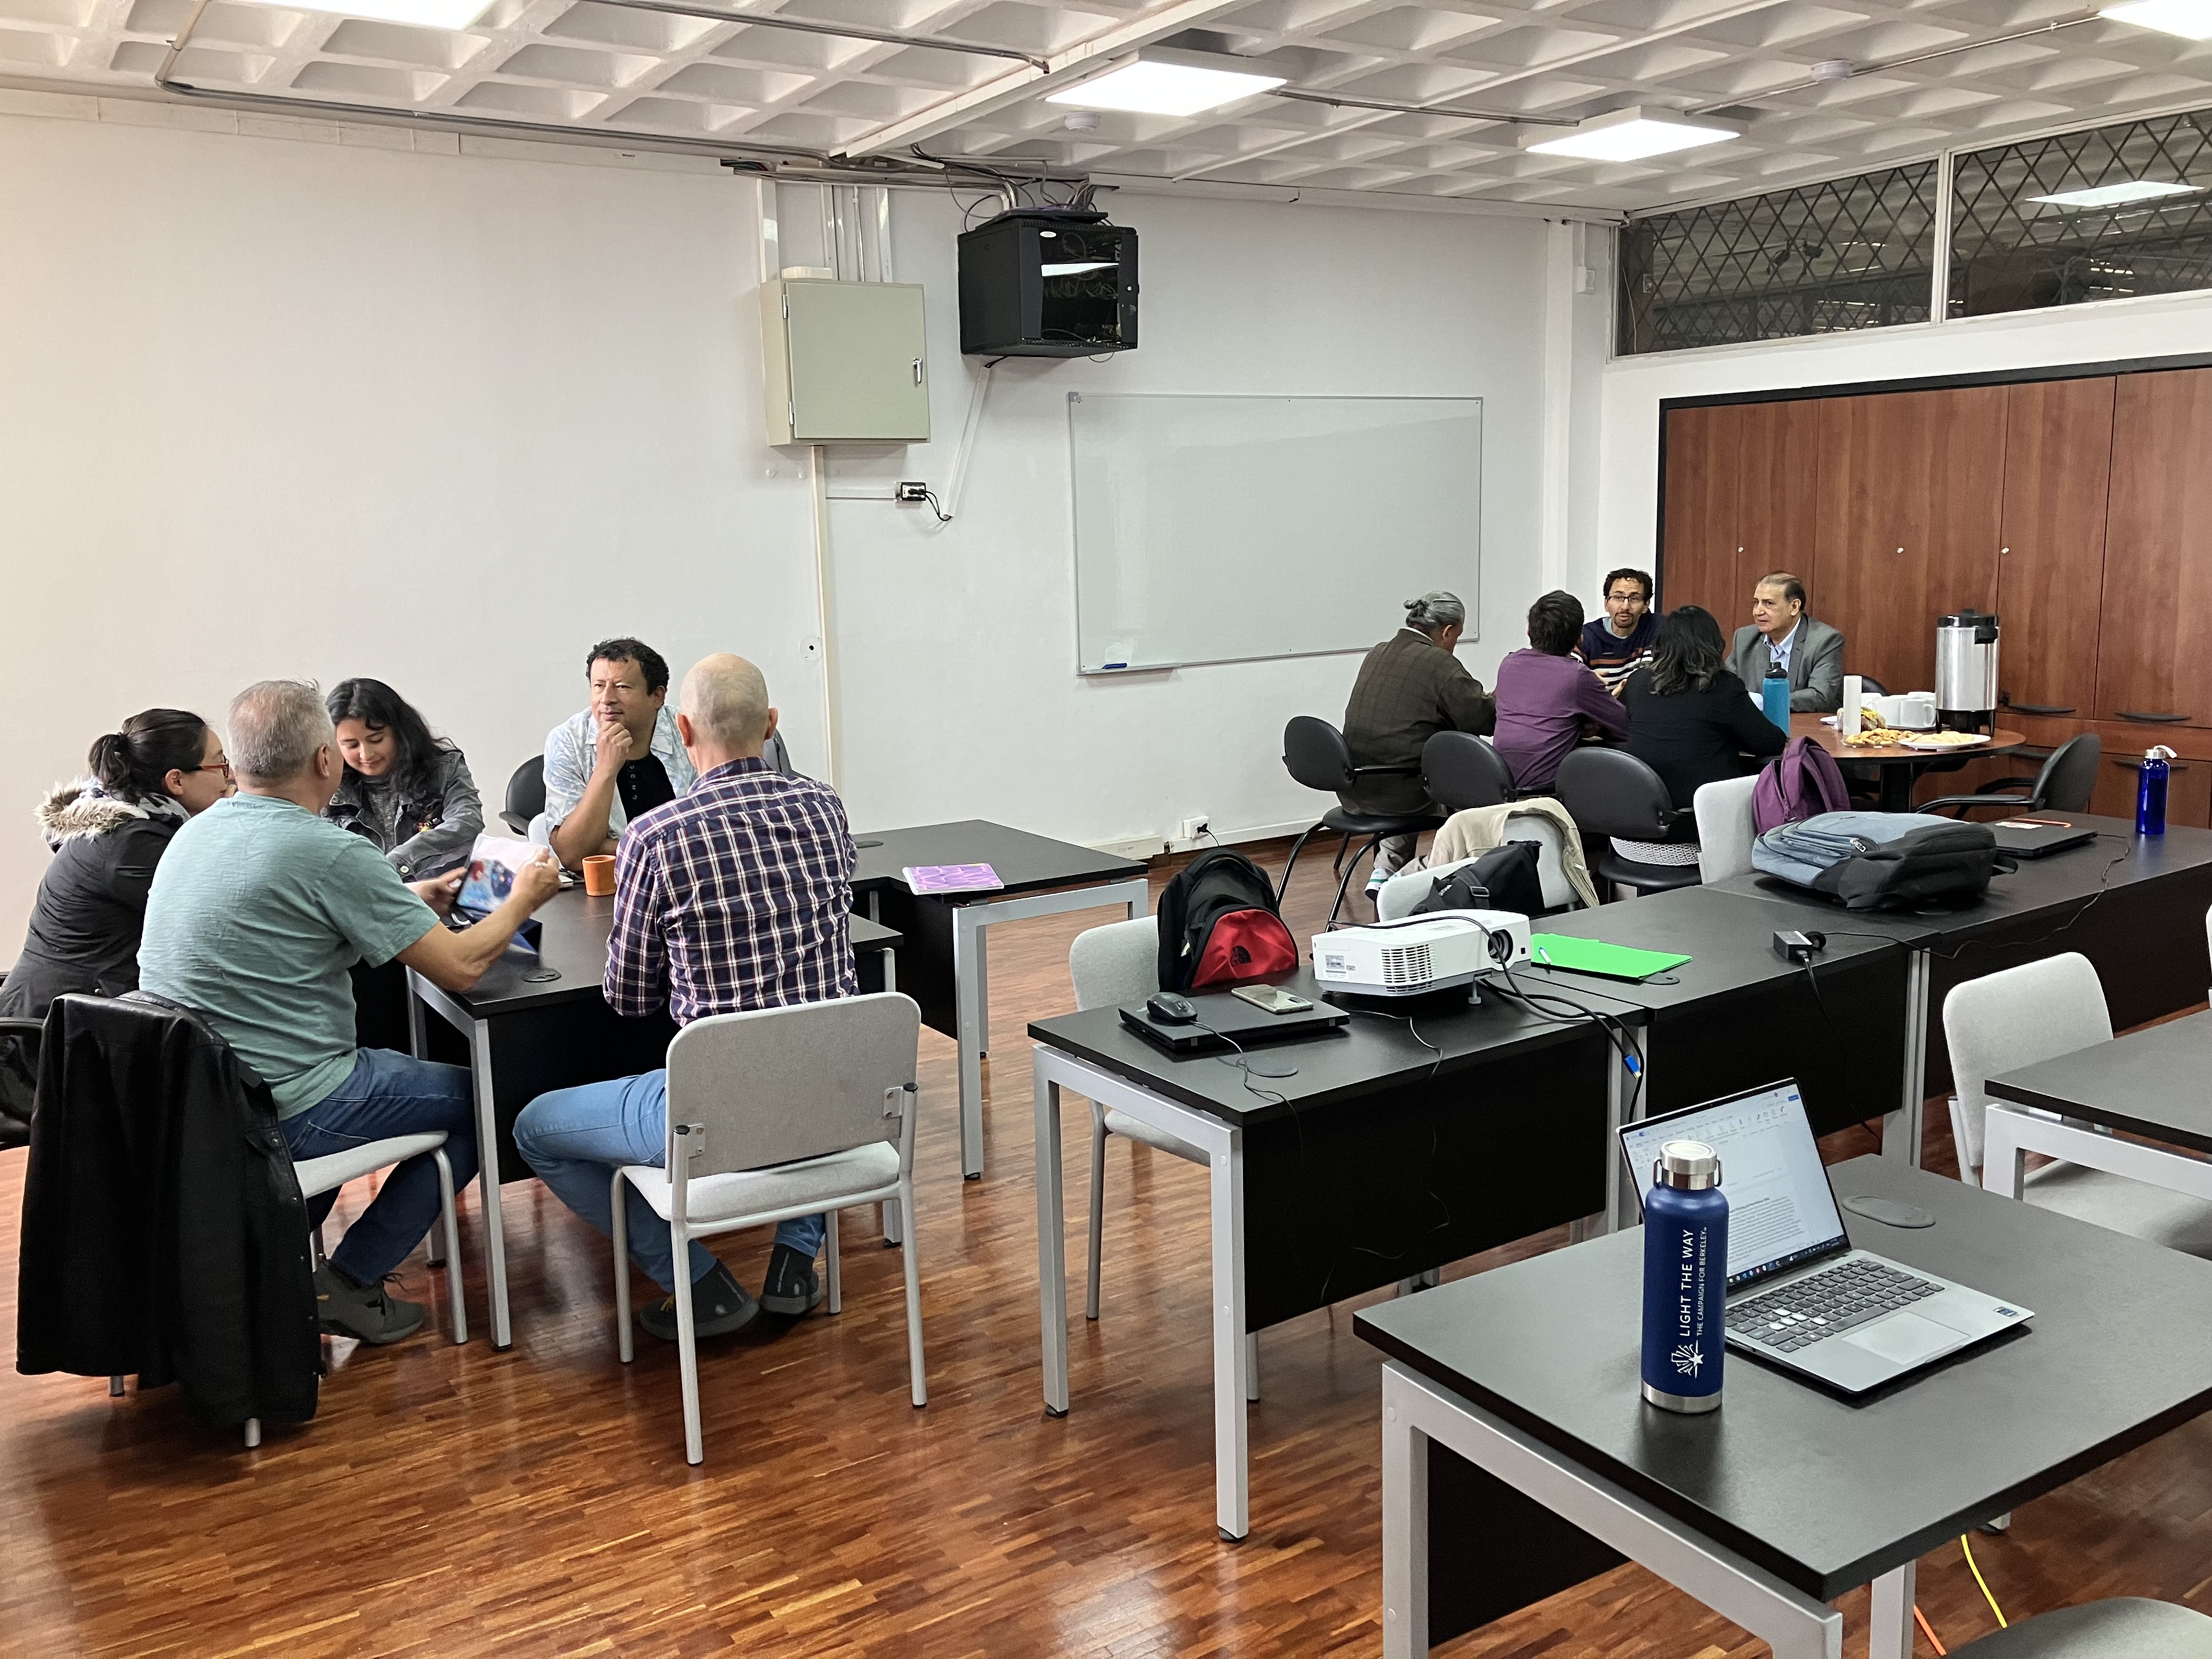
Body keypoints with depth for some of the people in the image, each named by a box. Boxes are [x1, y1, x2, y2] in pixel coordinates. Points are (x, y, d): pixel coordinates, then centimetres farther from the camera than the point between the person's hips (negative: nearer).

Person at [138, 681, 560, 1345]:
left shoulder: (195, 832, 5)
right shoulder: (332, 852, -21)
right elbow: (460, 967, -16)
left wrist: (410, 901, 25)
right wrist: (523, 898, 3)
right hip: (276, 1112, -8)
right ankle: (347, 1284, 8)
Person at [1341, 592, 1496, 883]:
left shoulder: (1377, 654, 11)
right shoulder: (1441, 663, -11)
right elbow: (1485, 720, -10)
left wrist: (1482, 698, 22)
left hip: (1353, 793, 7)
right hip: (1399, 793, -7)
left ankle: (1384, 872, 25)